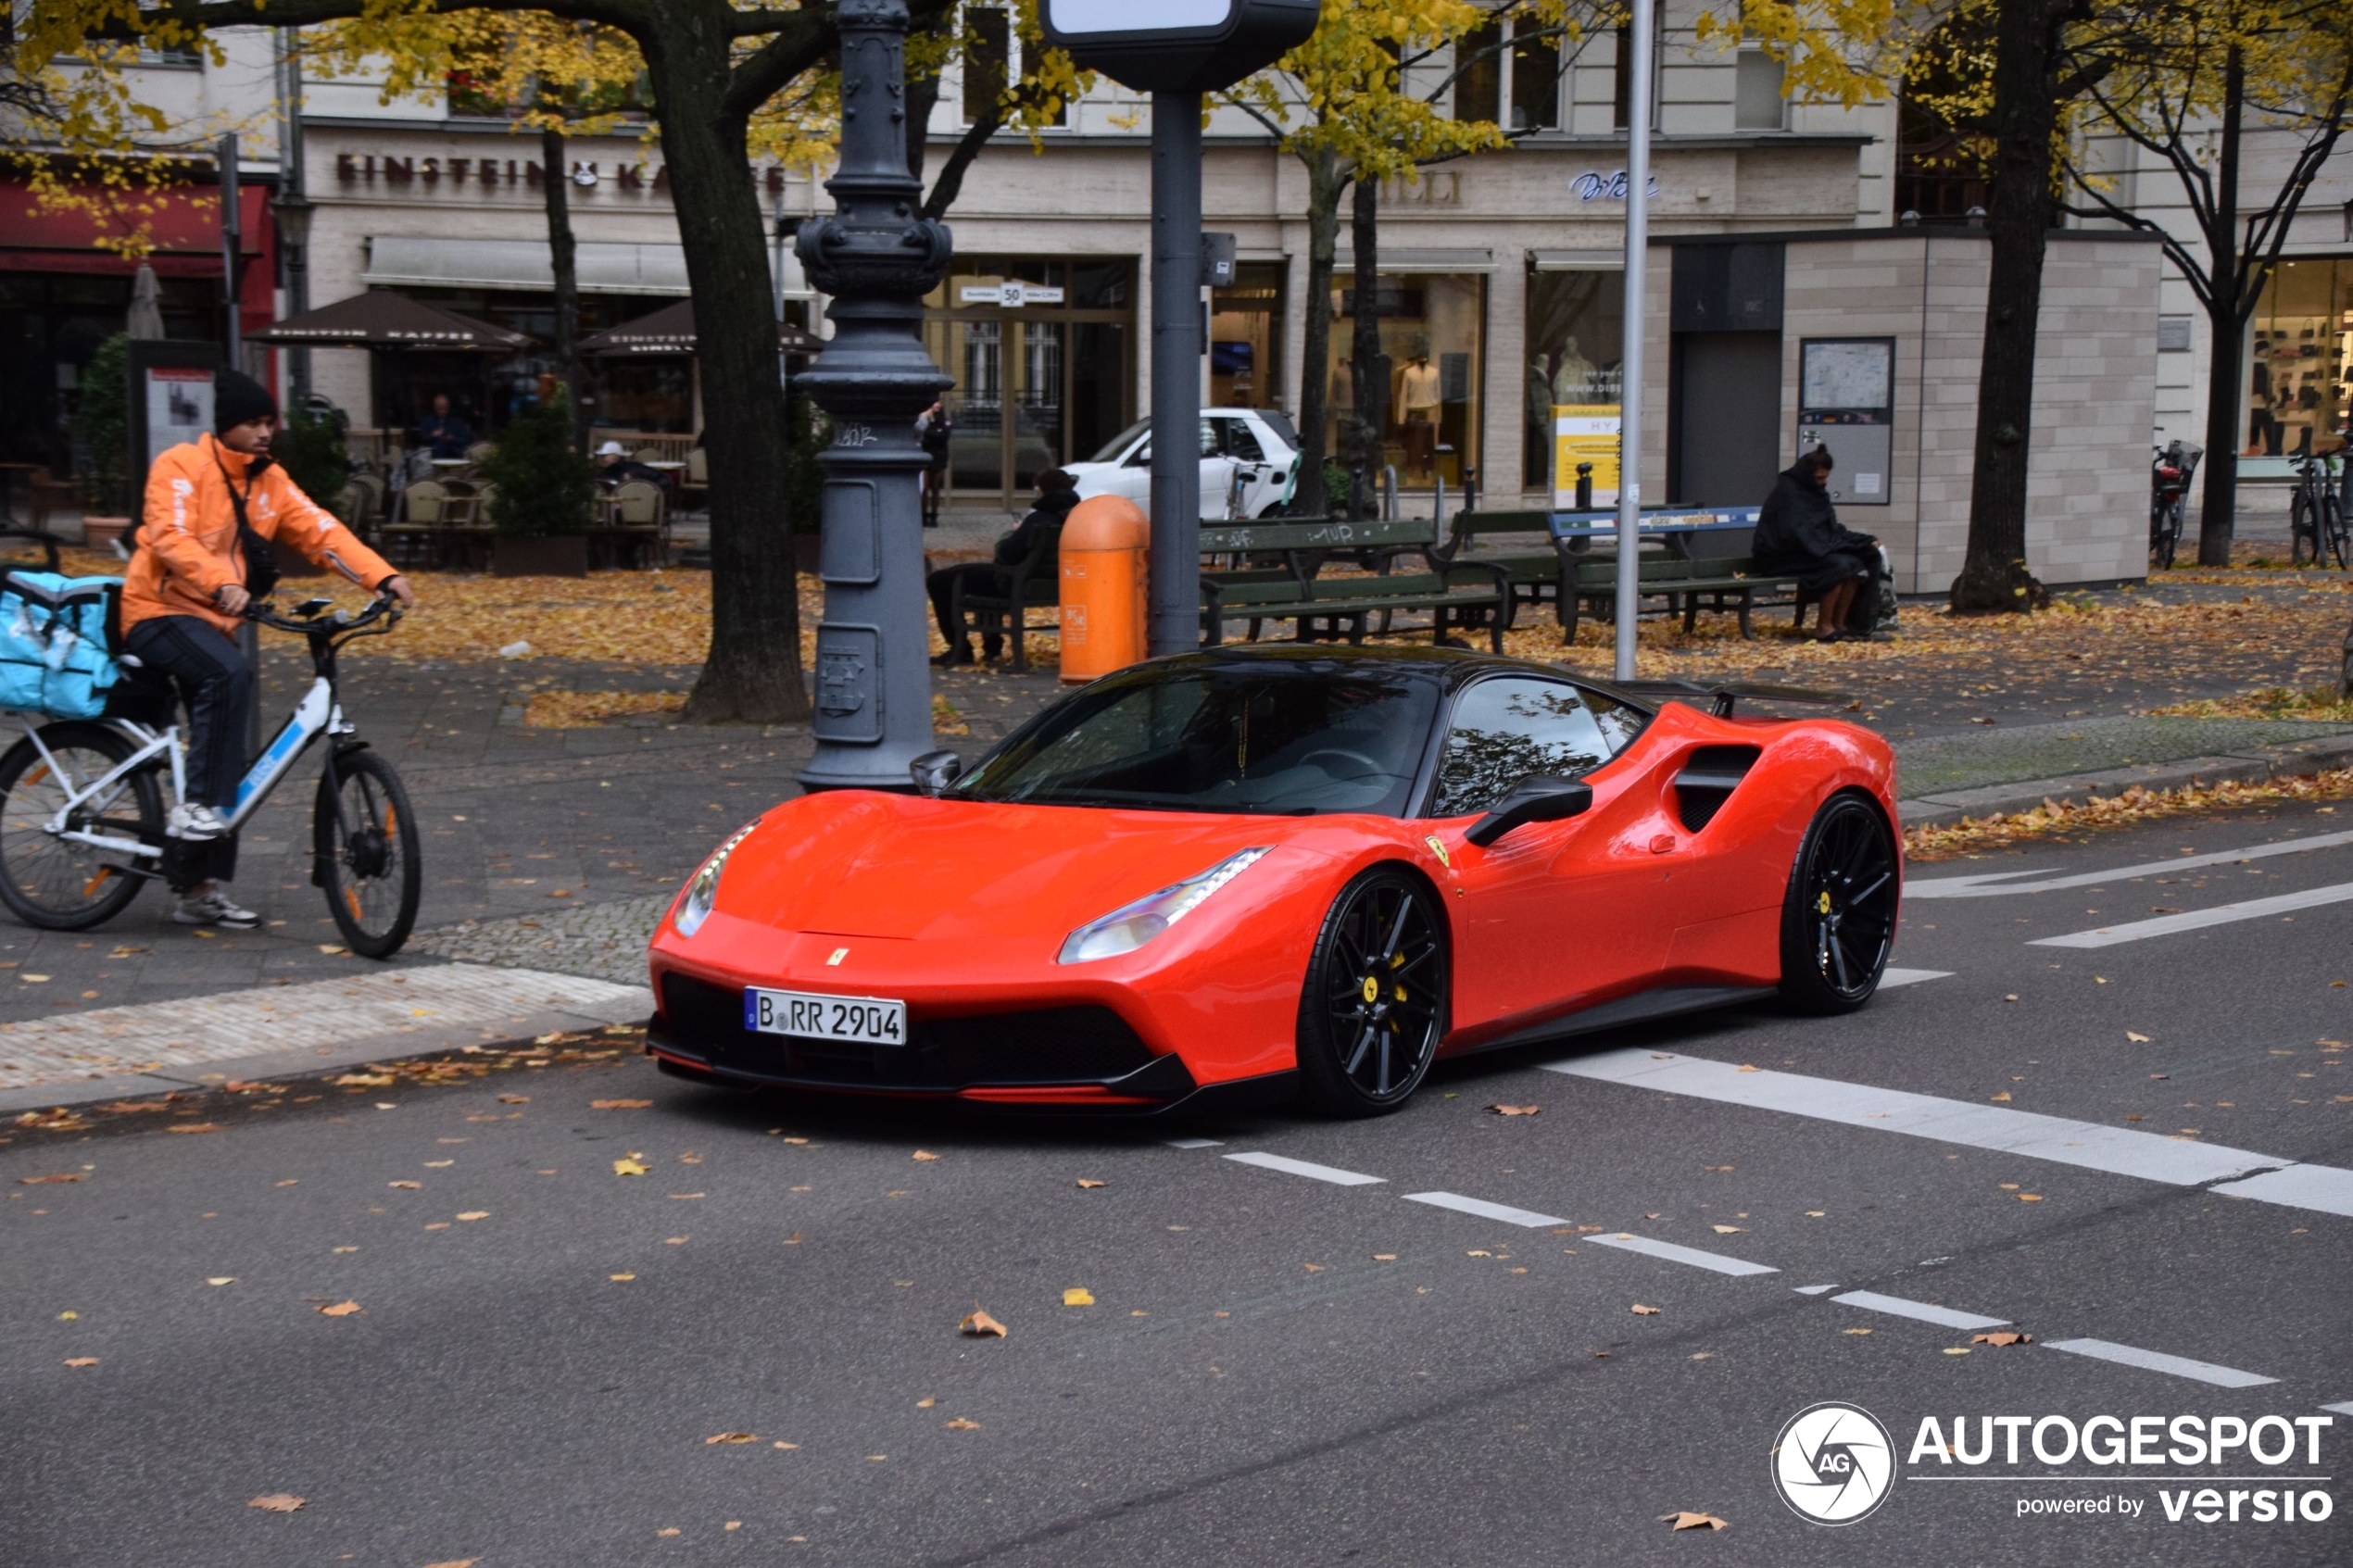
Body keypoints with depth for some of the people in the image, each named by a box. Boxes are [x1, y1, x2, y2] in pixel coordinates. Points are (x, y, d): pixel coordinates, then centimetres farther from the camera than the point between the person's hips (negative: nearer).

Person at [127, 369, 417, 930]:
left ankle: (203, 889, 14)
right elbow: (171, 538, -26)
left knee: (226, 757, 6)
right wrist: (221, 584, -43)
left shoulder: (269, 481, 7)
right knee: (230, 674, -36)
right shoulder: (181, 466, -12)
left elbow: (321, 531, -2)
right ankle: (195, 807, -27)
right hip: (158, 612, -8)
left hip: (213, 620, 8)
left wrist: (383, 577, -16)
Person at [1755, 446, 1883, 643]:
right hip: (1783, 558, -8)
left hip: (1811, 553, 8)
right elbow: (1796, 535, -23)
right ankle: (1823, 627, -21)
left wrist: (1866, 541, 3)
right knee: (1839, 566, -28)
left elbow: (1832, 530, 16)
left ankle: (1839, 623, -10)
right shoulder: (1787, 492, -14)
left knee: (1855, 564, -14)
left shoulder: (1816, 492, 12)